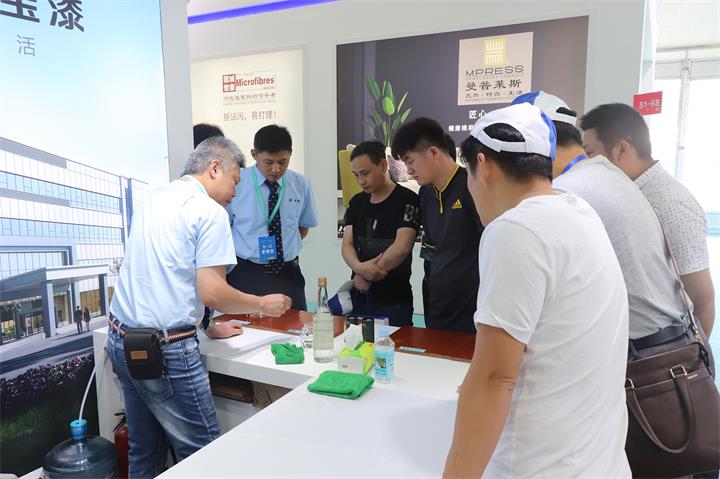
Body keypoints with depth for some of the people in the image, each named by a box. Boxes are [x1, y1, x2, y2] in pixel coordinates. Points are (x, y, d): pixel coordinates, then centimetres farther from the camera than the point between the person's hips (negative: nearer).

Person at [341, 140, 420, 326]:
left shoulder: (406, 200, -9)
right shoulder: (356, 202, 9)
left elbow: (402, 247, -18)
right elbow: (347, 245, 4)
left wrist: (365, 277, -10)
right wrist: (358, 267, -18)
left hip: (394, 299, -5)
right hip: (359, 296, 5)